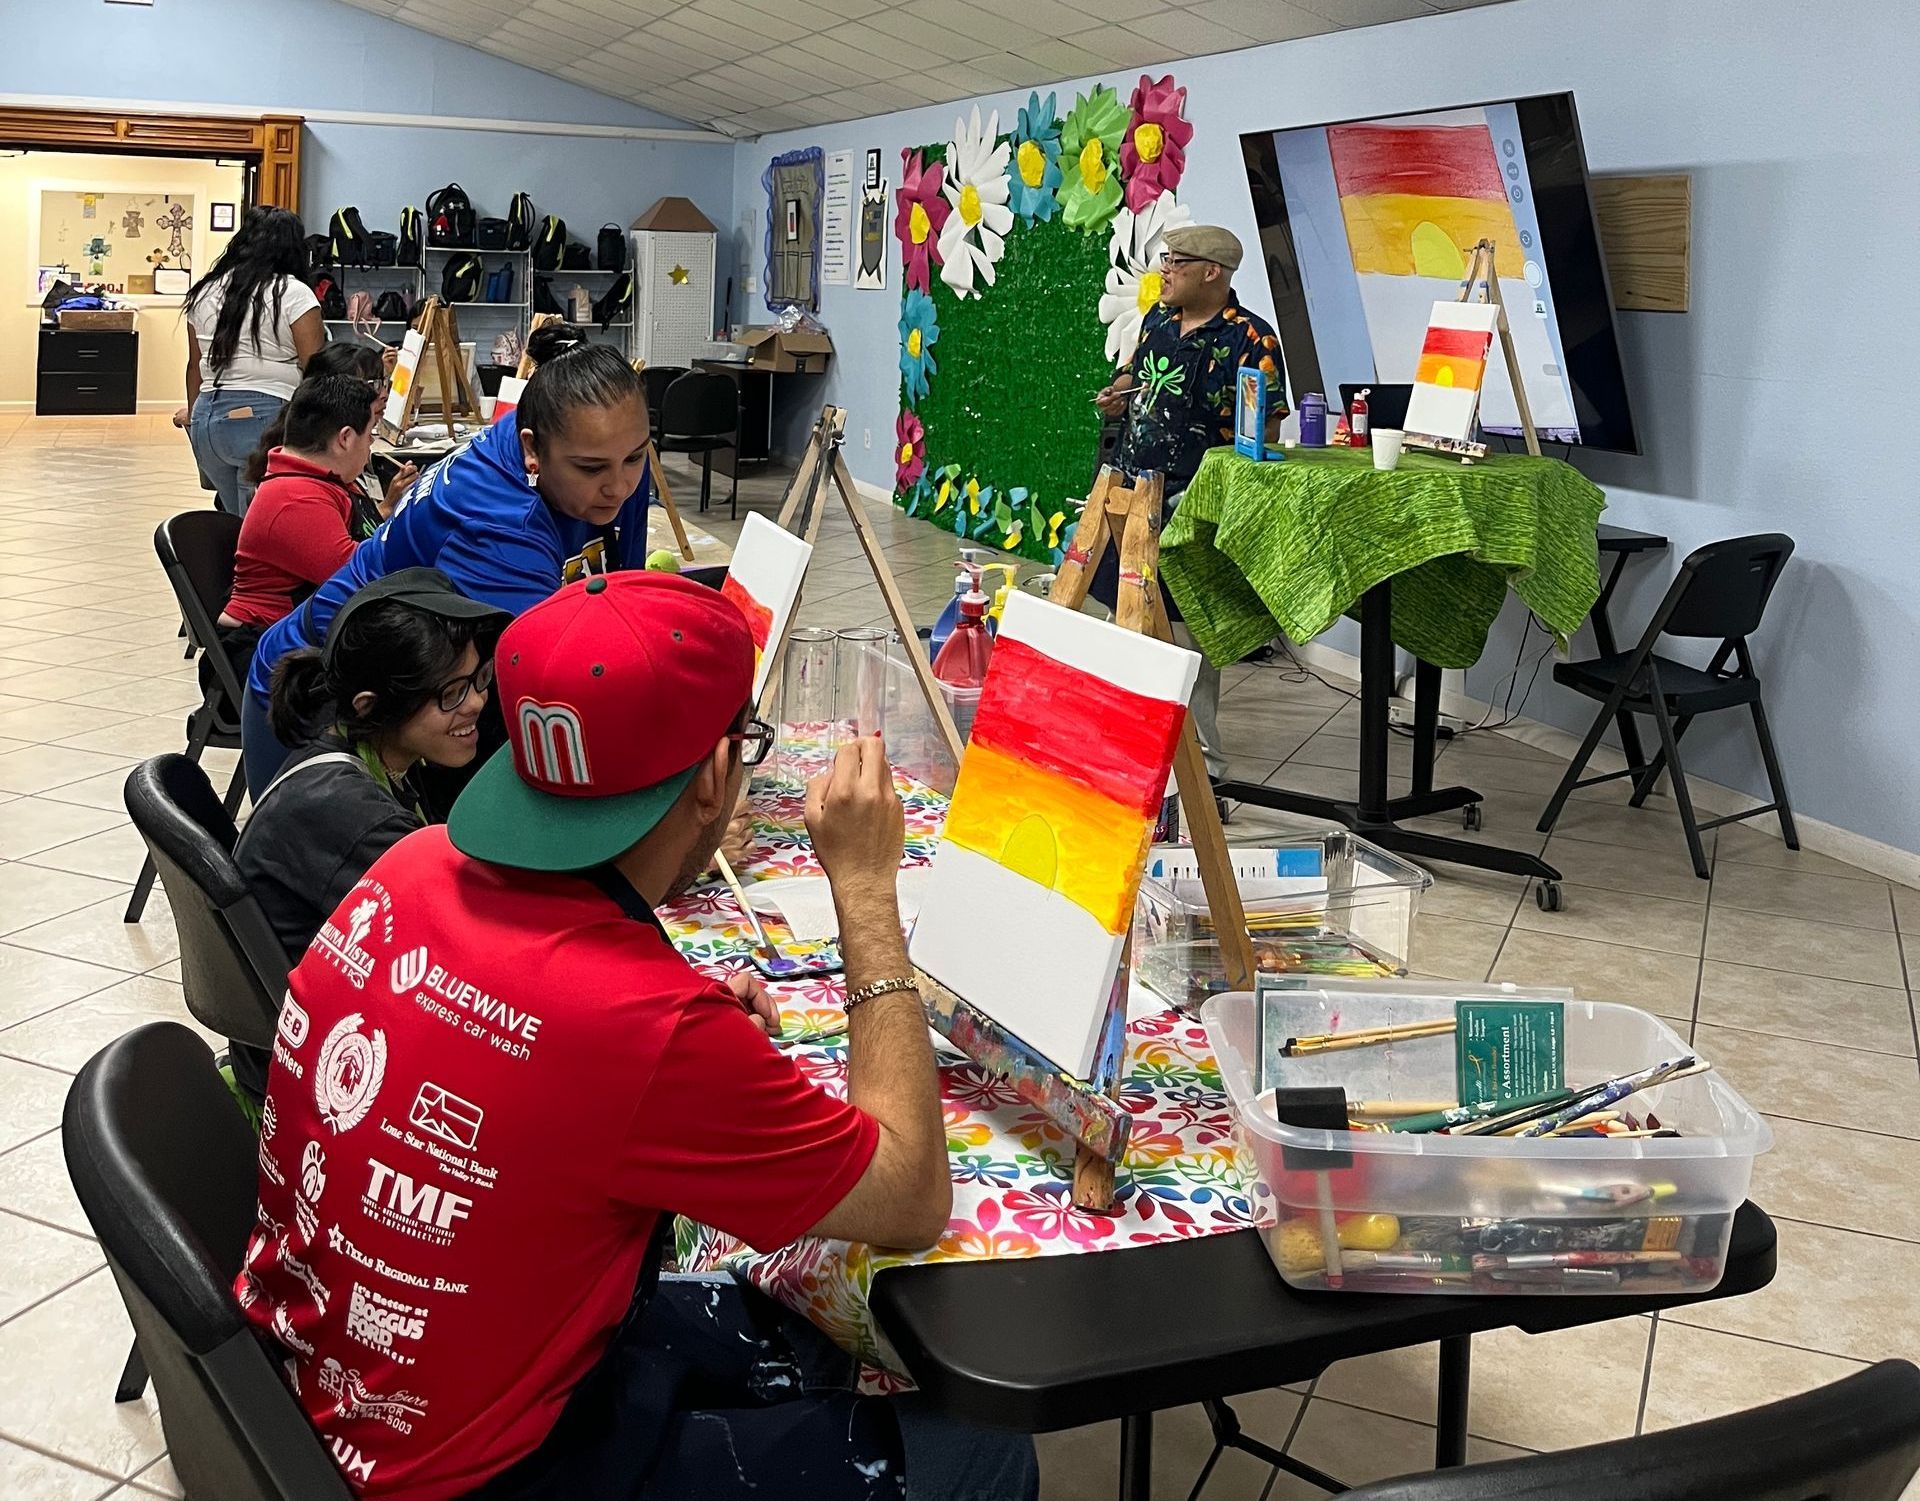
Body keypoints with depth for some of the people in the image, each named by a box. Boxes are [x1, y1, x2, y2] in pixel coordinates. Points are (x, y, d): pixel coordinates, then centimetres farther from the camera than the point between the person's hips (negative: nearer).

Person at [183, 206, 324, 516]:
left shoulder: (206, 291, 14)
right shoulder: (293, 293, -4)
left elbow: (195, 365, 20)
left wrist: (193, 417, 30)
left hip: (207, 416, 6)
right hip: (264, 419, -6)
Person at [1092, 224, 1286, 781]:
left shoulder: (1250, 339, -11)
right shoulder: (1158, 318, 11)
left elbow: (1265, 426, -11)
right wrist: (1115, 395, 5)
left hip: (1189, 503, -7)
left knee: (1187, 630, -6)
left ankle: (1202, 757, 3)